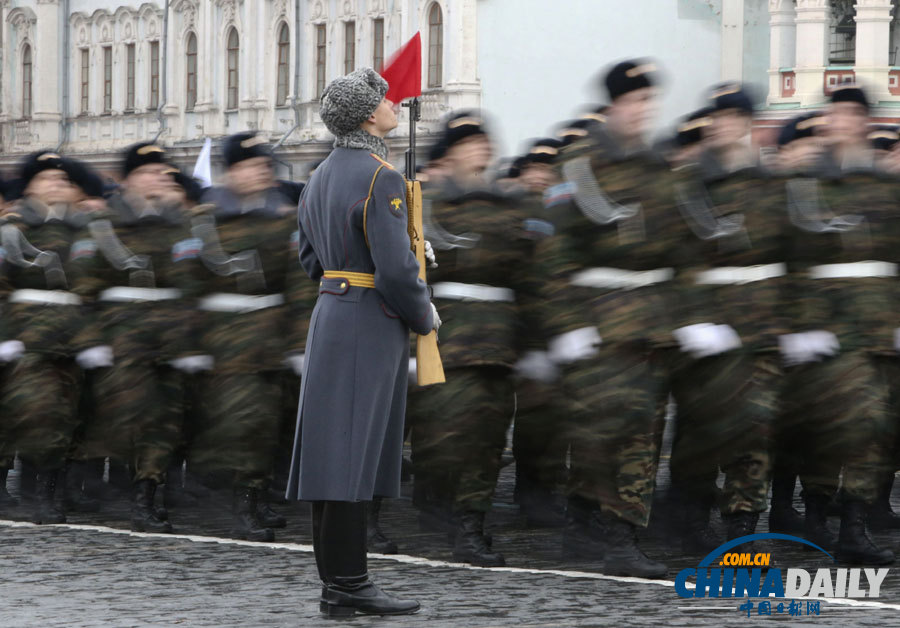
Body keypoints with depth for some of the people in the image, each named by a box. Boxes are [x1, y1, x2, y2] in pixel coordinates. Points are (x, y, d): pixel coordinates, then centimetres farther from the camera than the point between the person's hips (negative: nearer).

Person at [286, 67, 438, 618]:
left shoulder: (322, 176, 13)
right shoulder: (380, 178, -16)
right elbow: (396, 268, -20)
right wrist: (425, 316, -4)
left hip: (330, 312, 9)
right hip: (371, 327, -9)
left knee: (335, 453, 9)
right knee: (353, 454, -8)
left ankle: (340, 579, 13)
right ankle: (347, 587, -7)